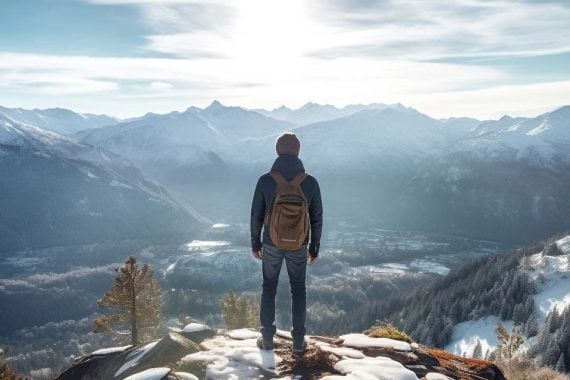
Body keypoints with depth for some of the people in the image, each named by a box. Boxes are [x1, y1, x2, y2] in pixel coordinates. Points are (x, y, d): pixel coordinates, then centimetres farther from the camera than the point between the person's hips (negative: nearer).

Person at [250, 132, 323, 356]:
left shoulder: (265, 181, -19)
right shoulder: (311, 182, -16)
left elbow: (256, 217, -9)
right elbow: (316, 219, -8)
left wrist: (255, 244, 8)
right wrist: (315, 248, 8)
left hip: (272, 243, 0)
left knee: (269, 287, 20)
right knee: (298, 289, 18)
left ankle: (267, 338, 29)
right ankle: (298, 341, 25)